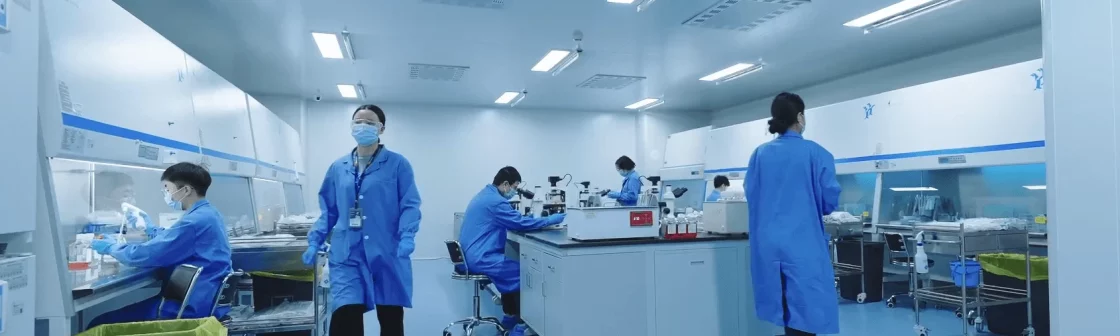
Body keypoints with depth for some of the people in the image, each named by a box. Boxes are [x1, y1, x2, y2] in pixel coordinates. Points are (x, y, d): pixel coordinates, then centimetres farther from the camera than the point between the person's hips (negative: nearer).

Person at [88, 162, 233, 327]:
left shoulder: (194, 221, -19)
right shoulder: (208, 213, 13)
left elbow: (147, 254, -17)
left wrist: (111, 246, 0)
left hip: (193, 307, -10)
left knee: (101, 323, -6)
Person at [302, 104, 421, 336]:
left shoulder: (398, 164, 0)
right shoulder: (338, 168, 12)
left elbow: (410, 205, -6)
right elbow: (328, 210, 16)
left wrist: (407, 236, -20)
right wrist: (315, 241, 8)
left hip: (387, 254, -2)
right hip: (347, 255, 2)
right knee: (344, 317, -10)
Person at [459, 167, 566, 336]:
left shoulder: (485, 195, 16)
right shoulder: (495, 201, -18)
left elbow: (513, 221, 21)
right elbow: (521, 223, -17)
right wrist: (554, 219, -8)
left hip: (472, 255, 11)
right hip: (480, 259, -11)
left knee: (512, 267, 22)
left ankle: (510, 317, 26)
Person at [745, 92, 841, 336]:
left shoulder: (760, 154, 3)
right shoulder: (816, 153, -7)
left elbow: (750, 193, 9)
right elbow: (830, 200, -4)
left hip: (768, 242, 4)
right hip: (803, 242, -4)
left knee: (787, 306, 17)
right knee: (805, 310, 2)